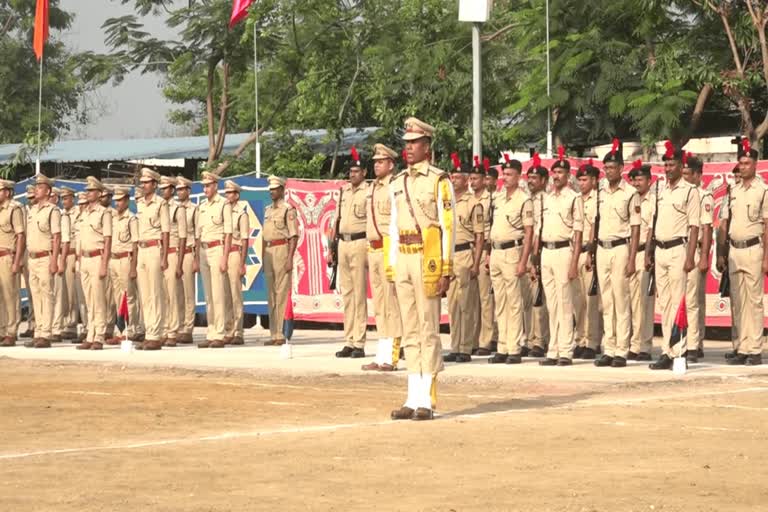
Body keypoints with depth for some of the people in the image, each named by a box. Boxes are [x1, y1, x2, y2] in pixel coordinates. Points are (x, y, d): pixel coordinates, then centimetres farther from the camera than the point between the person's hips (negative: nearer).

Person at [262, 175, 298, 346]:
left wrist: (290, 258, -17)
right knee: (271, 294, 8)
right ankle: (274, 334, 11)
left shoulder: (288, 210, -5)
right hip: (268, 252, 8)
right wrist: (263, 257, 18)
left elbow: (294, 235, -11)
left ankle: (283, 333, -10)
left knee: (282, 293, -10)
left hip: (282, 249, -8)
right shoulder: (267, 210, 18)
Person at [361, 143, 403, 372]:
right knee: (378, 305, 11)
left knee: (391, 303, -8)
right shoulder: (372, 188, 17)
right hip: (373, 249, 9)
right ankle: (382, 355, 15)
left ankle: (391, 357, -7)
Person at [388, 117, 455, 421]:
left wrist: (446, 269, -13)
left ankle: (428, 400, -4)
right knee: (410, 330, 7)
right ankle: (414, 398, 10)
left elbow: (448, 226, -8)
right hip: (402, 259, 6)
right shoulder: (397, 184, 15)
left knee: (428, 330, -5)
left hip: (428, 258, -6)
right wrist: (391, 266, 12)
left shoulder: (439, 181, -5)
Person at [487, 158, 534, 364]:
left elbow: (529, 232, -10)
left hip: (512, 251, -7)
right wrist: (489, 253, 16)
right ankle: (502, 348, 13)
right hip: (496, 251, 7)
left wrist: (523, 261, -16)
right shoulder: (497, 197, 13)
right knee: (499, 303, 9)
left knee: (514, 302, -6)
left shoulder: (524, 200, -7)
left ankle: (515, 349, -5)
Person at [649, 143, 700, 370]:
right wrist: (648, 253, 15)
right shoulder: (661, 192, 15)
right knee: (664, 303, 8)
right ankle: (666, 351, 11)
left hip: (677, 250, -7)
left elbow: (694, 227, -10)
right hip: (660, 250, 7)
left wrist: (690, 257, -17)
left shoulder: (690, 191, -5)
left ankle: (678, 352, -9)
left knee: (678, 302, -9)